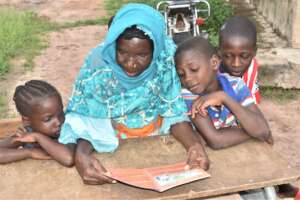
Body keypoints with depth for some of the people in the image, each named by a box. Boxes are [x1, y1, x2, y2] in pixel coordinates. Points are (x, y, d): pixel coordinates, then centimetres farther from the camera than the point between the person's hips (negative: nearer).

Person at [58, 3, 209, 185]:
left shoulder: (167, 57, -19)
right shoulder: (98, 66, -20)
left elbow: (175, 112, -11)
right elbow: (84, 122, -16)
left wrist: (194, 144, -31)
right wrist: (80, 155, -38)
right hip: (111, 145, -1)